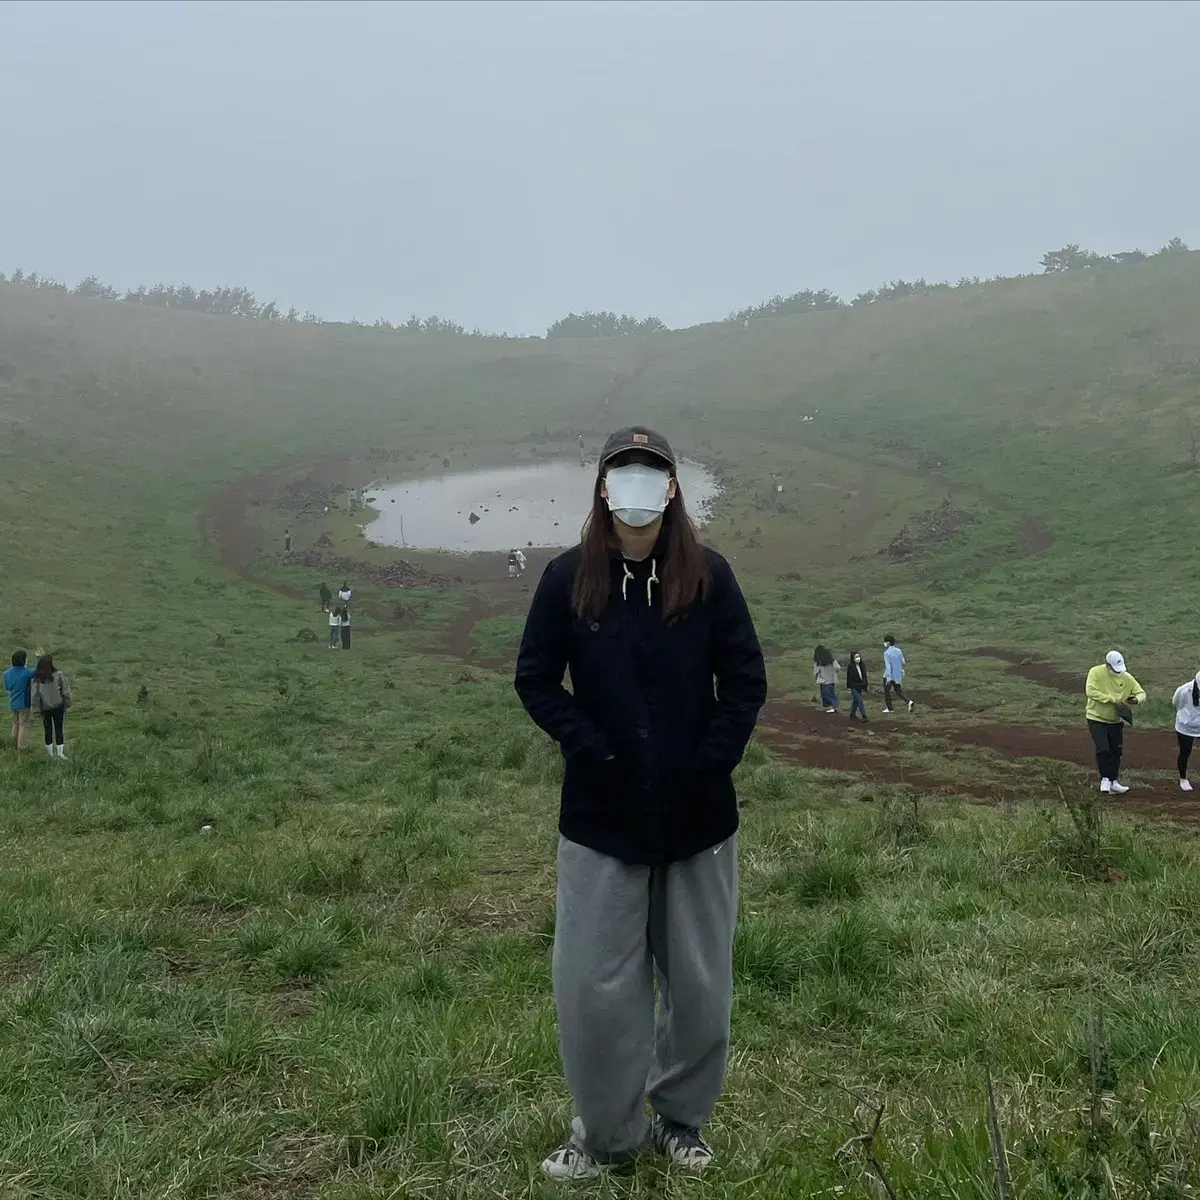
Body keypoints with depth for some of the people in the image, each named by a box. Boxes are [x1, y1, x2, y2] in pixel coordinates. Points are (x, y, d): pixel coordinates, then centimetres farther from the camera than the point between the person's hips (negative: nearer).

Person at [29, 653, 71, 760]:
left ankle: (50, 753, 24)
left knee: (47, 730, 16)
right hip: (58, 707, -1)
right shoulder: (58, 675, -16)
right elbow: (65, 691, -8)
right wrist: (67, 704, 5)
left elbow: (34, 696, -13)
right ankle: (60, 753, 13)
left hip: (45, 708, 1)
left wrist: (36, 710, -5)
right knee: (58, 729, 11)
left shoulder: (35, 679, -16)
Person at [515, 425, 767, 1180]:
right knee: (594, 983, 4)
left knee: (700, 982, 12)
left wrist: (712, 762, -11)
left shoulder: (708, 576, -4)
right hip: (603, 815, 0)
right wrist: (589, 749, -12)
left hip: (697, 814, 1)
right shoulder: (569, 579, -4)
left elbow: (746, 681, -1)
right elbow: (536, 680, -1)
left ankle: (681, 1119, 34)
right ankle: (607, 1133, 24)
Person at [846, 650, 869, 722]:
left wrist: (867, 685, 13)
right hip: (854, 687, -6)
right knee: (860, 701, -9)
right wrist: (849, 688, -10)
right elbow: (849, 678, -10)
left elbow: (865, 676, 12)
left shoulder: (862, 665, 3)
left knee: (855, 701, 17)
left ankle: (852, 715, 30)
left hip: (860, 686, 6)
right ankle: (864, 716, -6)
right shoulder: (850, 667, -14)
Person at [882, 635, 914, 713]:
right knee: (899, 691, 14)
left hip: (889, 676, -6)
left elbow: (888, 666, -21)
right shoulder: (899, 651, 1)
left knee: (887, 692, 12)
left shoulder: (887, 653, -18)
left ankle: (889, 708, 17)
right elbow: (903, 662, 10)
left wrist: (888, 678, -21)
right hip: (898, 675, 6)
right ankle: (909, 702, -7)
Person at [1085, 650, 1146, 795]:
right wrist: (1112, 699, -29)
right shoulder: (1096, 672, -15)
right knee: (1103, 749, -17)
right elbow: (1090, 691, -28)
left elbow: (1142, 693, 1)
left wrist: (1136, 699, -24)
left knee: (1116, 752, 10)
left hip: (1115, 721, 4)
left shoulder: (1127, 678, -5)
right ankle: (1105, 778, -1)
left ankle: (1113, 782, 21)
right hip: (1097, 719, -4)